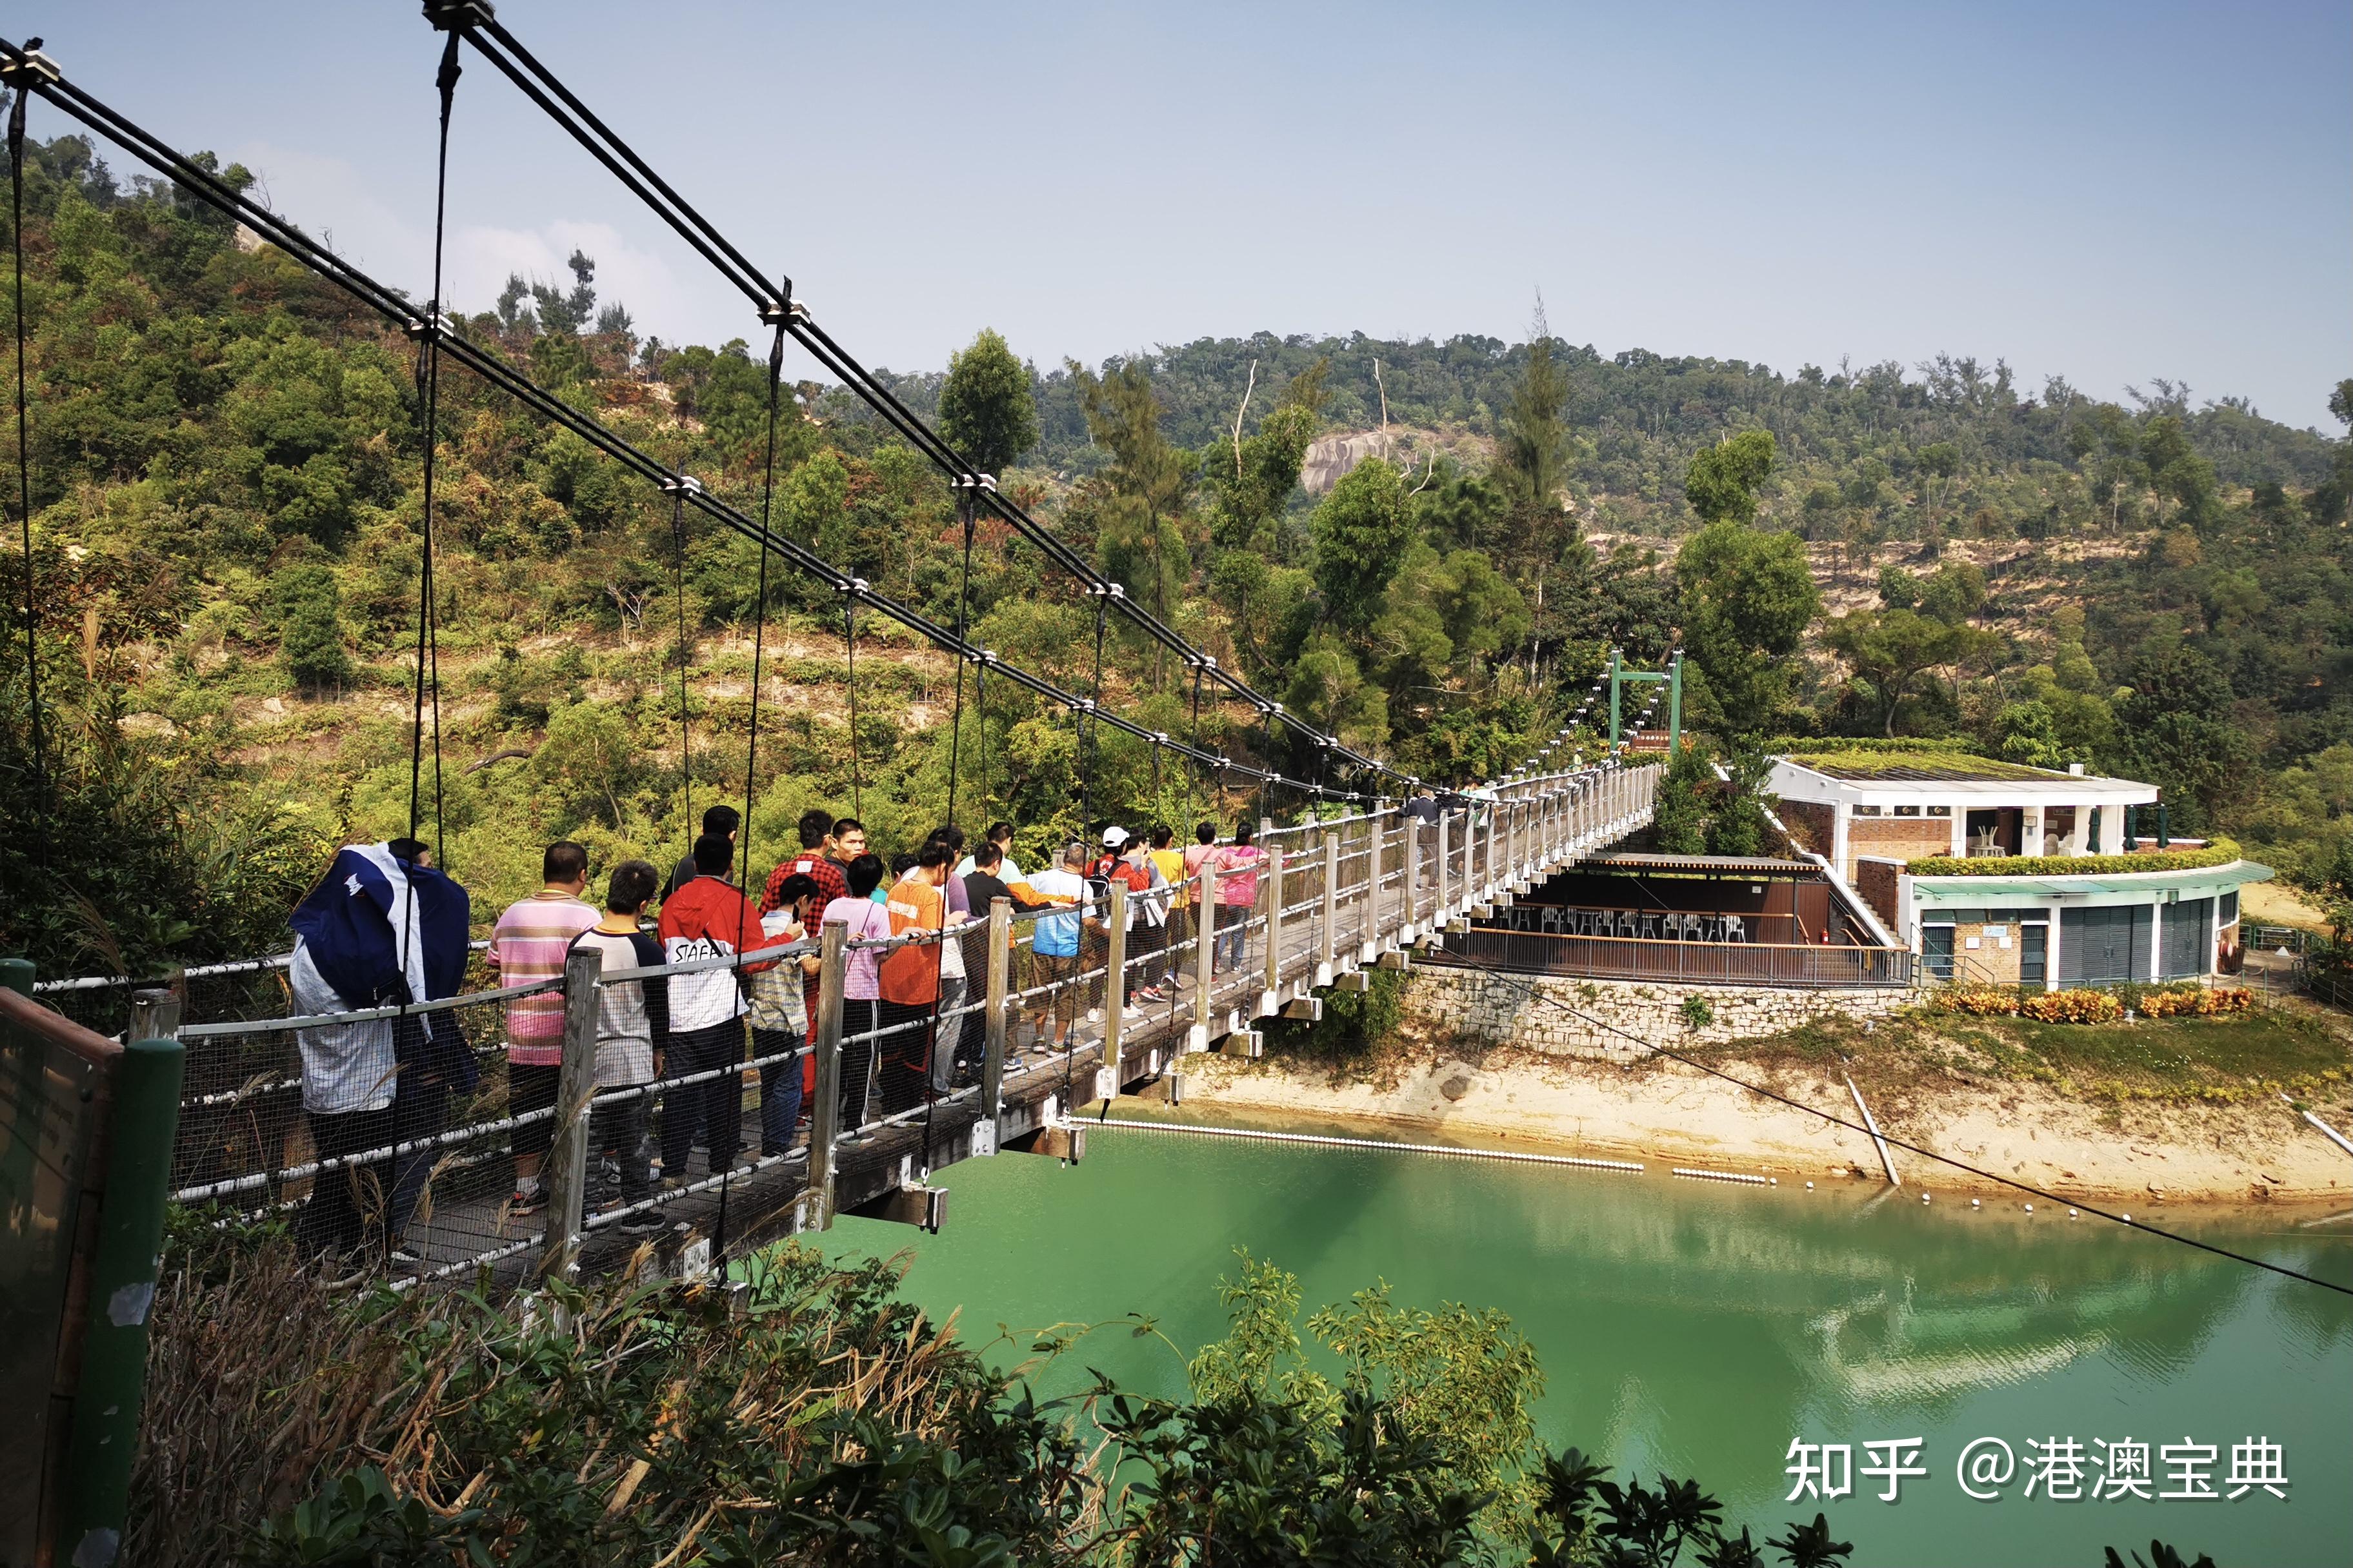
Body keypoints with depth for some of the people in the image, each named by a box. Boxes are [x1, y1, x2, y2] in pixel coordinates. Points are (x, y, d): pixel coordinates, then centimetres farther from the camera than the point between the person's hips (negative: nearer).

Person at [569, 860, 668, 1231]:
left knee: (590, 1131, 14)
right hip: (633, 1059, -4)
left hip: (588, 1057, 4)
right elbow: (658, 1007, -6)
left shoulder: (580, 943, -3)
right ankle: (636, 1210, 14)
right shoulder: (646, 949, -15)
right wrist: (660, 1049, 11)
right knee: (635, 1137, 7)